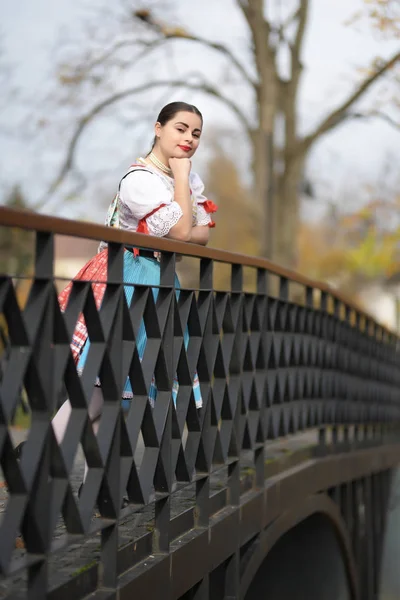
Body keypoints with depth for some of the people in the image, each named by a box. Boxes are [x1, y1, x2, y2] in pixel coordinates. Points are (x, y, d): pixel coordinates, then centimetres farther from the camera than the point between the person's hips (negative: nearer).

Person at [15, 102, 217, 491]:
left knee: (122, 384, 7)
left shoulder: (191, 180, 12)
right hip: (125, 283, -8)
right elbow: (180, 231, -20)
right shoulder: (140, 179, -15)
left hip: (159, 284, 8)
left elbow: (203, 234, 6)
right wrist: (179, 174, -13)